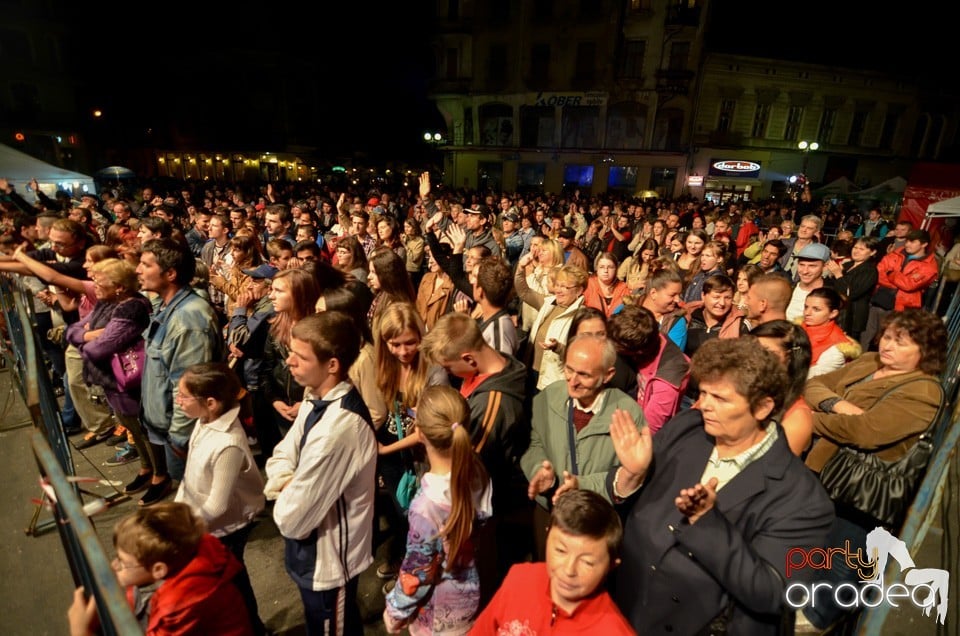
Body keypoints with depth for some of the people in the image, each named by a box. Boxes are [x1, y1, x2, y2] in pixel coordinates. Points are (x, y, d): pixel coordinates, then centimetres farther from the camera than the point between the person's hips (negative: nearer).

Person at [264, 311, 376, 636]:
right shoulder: (316, 398, -6)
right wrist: (287, 482, -18)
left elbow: (292, 518, -30)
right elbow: (282, 456, 2)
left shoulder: (339, 427, -37)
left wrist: (285, 491, -9)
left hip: (328, 555, -8)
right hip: (313, 547, 8)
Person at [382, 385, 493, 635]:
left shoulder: (428, 504, -36)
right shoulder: (477, 473, -20)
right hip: (469, 595, 5)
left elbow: (417, 573, -21)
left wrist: (395, 611, -2)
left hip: (439, 612, -5)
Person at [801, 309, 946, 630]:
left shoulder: (923, 392, -16)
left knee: (836, 566, 8)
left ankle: (816, 617, 31)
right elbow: (814, 385, 3)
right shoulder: (867, 361, 8)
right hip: (816, 466, 7)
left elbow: (866, 431, -28)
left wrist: (810, 418, -16)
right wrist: (836, 404, -18)